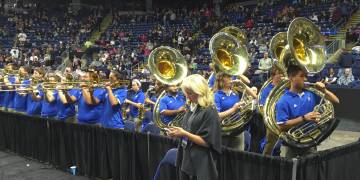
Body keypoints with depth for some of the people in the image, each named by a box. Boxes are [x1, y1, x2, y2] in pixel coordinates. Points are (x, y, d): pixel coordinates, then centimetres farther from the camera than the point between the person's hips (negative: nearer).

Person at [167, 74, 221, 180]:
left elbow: (206, 142, -19)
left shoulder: (210, 112, -15)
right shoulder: (191, 109, 9)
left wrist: (184, 134, -21)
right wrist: (178, 133, 0)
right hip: (186, 159, 8)